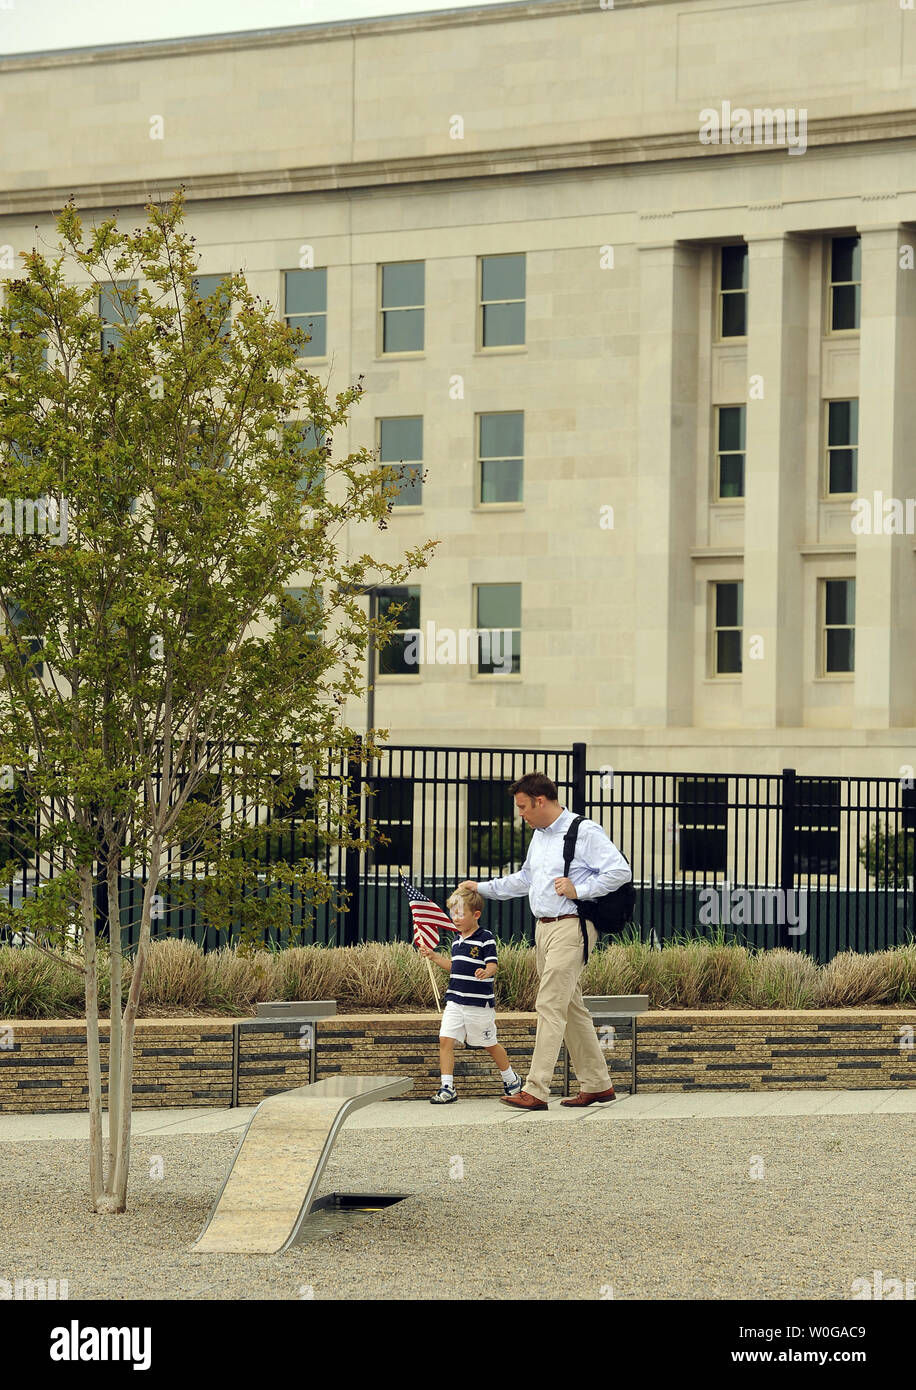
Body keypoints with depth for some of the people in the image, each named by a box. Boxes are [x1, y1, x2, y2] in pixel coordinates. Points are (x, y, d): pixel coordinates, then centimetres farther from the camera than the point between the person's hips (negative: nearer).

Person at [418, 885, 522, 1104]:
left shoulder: (485, 938, -9)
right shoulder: (457, 940, 12)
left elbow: (492, 966, -16)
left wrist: (485, 973, -38)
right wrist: (434, 957, 15)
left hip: (479, 1003, -6)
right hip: (455, 1001, 6)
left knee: (489, 1044, 9)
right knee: (445, 1039, -8)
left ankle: (510, 1078, 32)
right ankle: (447, 1088, -6)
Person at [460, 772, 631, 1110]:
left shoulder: (584, 832, -10)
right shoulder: (539, 835, 18)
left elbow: (620, 870, -16)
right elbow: (524, 879, 32)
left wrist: (579, 890, -17)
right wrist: (482, 888, 29)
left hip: (571, 927, -9)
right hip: (544, 928, 9)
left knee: (550, 1006, -12)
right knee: (571, 1008, 11)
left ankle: (535, 1091, -15)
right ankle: (597, 1084, 19)